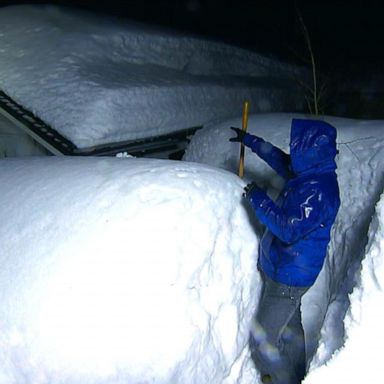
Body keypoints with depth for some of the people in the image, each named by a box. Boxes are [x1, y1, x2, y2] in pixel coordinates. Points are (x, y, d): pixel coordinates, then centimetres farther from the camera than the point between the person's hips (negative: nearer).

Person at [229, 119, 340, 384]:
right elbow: (278, 159, 17)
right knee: (290, 325, 27)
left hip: (289, 276, -10)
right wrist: (249, 140, 25)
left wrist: (258, 200, -22)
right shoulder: (310, 174, 0)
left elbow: (289, 229, -31)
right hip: (289, 271, 10)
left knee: (262, 338, 2)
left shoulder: (317, 189, -30)